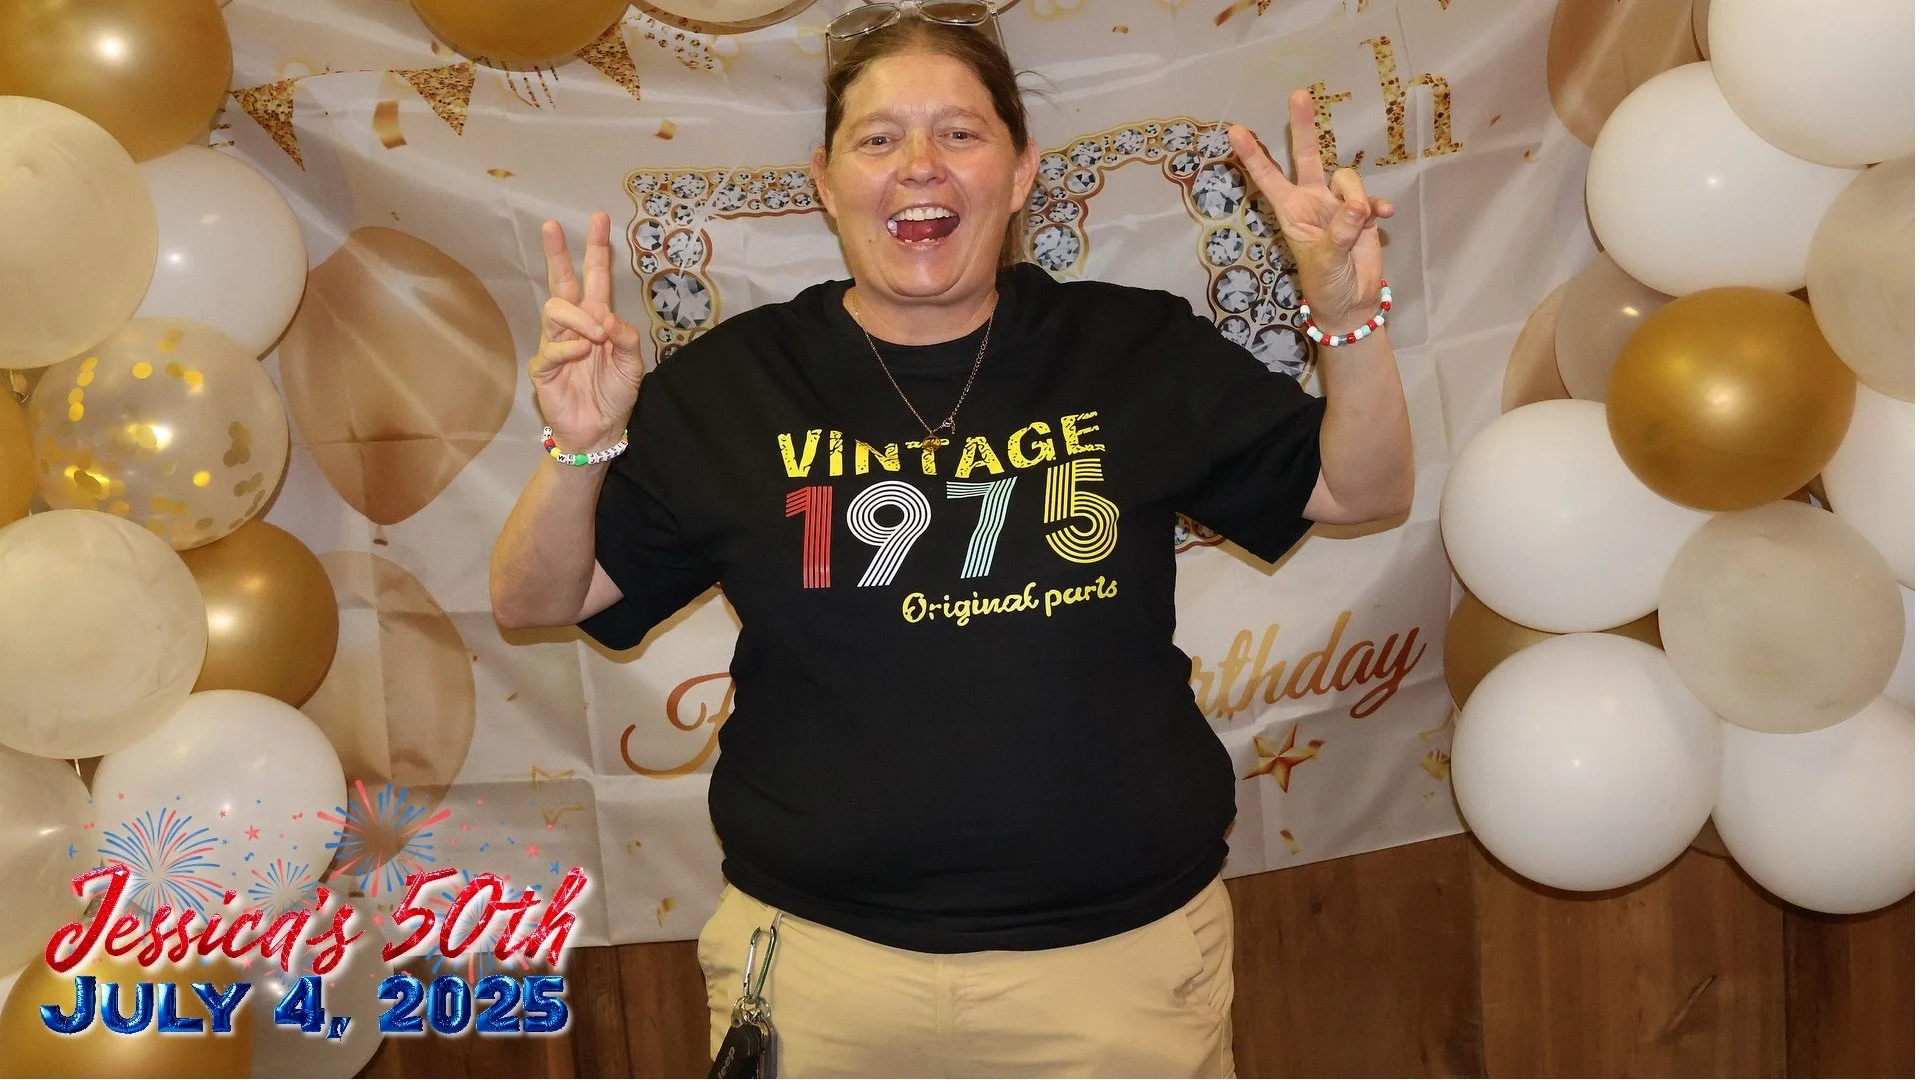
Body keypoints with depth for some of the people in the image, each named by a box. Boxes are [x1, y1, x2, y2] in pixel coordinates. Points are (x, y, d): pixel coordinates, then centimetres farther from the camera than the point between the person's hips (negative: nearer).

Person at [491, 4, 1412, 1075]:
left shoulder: (1139, 351, -1)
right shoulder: (727, 386, -2)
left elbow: (1362, 490, 4)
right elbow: (537, 602, 1)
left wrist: (1351, 320, -14)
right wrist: (582, 448, -19)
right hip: (818, 959, 0)